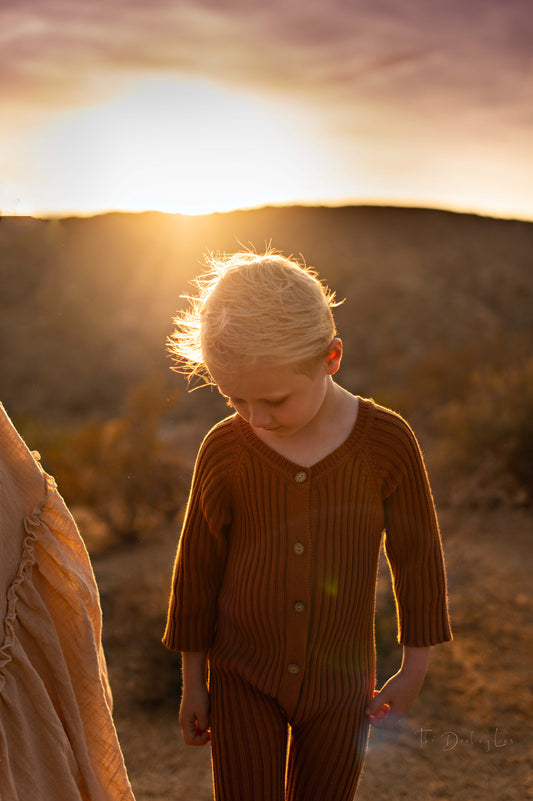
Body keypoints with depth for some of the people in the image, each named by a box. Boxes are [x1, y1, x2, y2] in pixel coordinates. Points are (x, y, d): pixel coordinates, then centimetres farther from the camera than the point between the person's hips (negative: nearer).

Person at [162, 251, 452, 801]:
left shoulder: (387, 443, -17)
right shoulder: (224, 451, -15)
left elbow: (417, 556, -5)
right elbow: (198, 566, -3)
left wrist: (413, 673, 2)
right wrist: (192, 682, 4)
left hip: (340, 682, 0)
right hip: (244, 675, 0)